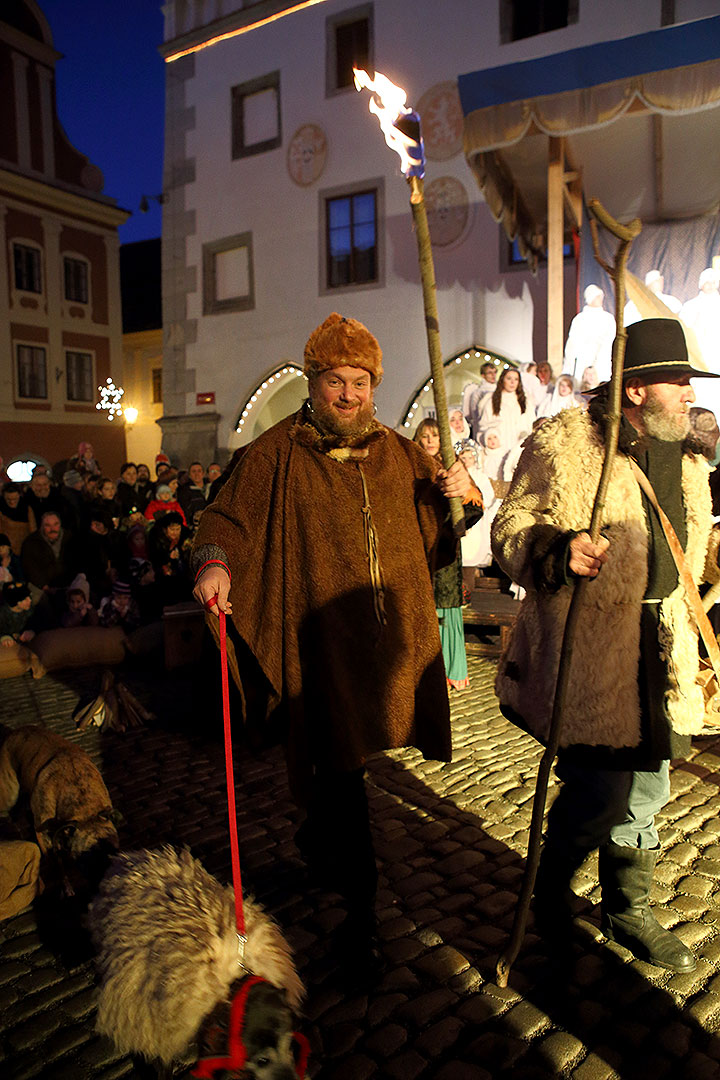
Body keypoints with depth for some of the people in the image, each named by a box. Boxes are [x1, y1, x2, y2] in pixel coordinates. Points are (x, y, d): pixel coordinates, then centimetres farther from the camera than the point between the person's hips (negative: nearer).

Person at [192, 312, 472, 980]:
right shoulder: (277, 454, -2)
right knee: (339, 762, 0)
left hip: (393, 634, 5)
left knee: (346, 755, 19)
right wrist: (214, 561, -26)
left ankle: (317, 839, 50)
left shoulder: (399, 453, 11)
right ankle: (359, 907, 17)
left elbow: (436, 530, 17)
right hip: (322, 633, -4)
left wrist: (457, 493, -5)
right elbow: (228, 516, -5)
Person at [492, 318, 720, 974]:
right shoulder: (562, 444, -11)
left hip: (662, 654, 7)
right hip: (589, 650, -7)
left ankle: (629, 910, 39)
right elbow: (510, 529, -11)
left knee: (646, 789, 16)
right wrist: (556, 549, -29)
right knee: (602, 791, -4)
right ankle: (551, 889, 28)